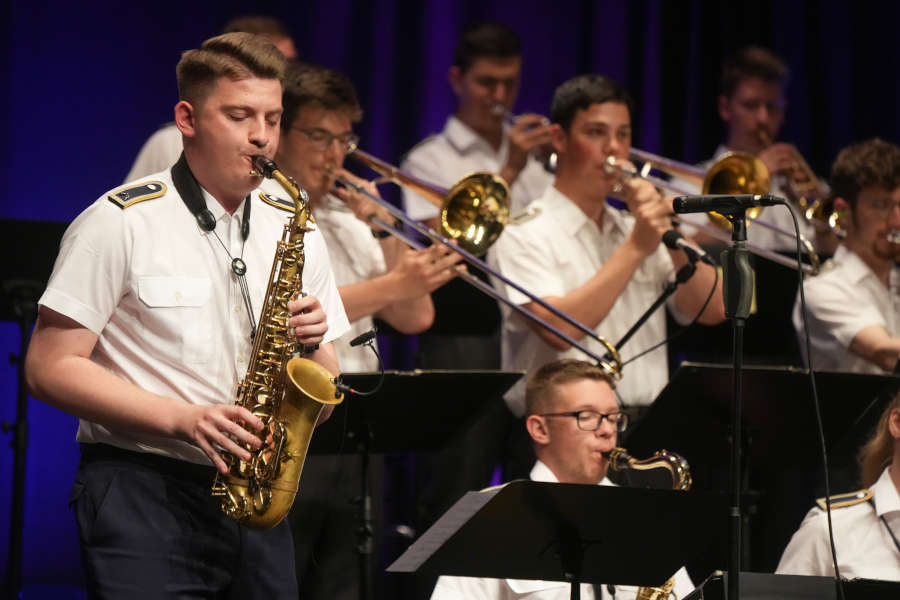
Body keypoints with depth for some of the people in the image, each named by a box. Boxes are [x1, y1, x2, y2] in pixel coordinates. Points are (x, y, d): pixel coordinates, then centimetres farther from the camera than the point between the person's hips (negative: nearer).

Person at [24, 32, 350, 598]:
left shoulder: (294, 233, 13)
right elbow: (51, 368, -8)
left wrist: (312, 344, -7)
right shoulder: (122, 222, -4)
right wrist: (182, 418, -17)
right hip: (142, 492, -5)